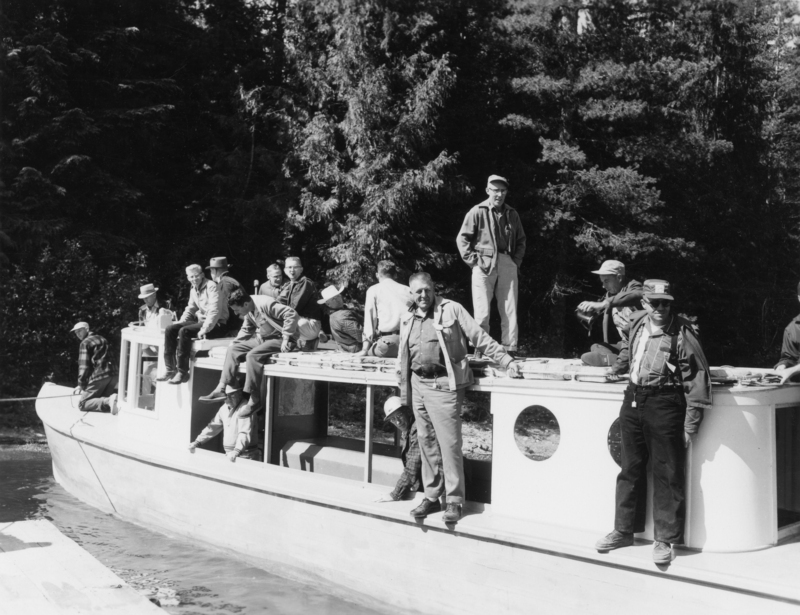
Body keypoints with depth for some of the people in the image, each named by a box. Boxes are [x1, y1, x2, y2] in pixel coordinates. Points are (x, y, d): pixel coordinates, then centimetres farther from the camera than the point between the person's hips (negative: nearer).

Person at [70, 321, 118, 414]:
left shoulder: (85, 343, 2)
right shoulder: (102, 339, 25)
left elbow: (83, 365, -5)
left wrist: (81, 385, 2)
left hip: (99, 375, -7)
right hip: (113, 374, 7)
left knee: (82, 404, -2)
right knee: (103, 399, 20)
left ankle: (108, 401, -25)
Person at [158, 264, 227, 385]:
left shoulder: (211, 286, -13)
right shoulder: (193, 290, 13)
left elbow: (215, 310, -21)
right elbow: (190, 309, 24)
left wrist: (205, 329, -28)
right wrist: (181, 321, 6)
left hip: (216, 324, -8)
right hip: (200, 320, 8)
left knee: (184, 331, -28)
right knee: (170, 329, -7)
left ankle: (182, 372, -21)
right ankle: (170, 369, -7)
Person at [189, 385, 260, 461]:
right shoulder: (224, 408, 12)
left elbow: (245, 433, -24)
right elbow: (213, 426, 17)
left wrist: (237, 451, -38)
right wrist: (197, 442, 10)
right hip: (230, 455, 7)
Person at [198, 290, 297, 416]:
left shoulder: (265, 304, -23)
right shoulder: (249, 311, 5)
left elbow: (292, 314, -29)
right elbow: (246, 329, 22)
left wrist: (286, 338, -26)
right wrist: (235, 343, 9)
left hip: (279, 339, -9)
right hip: (262, 338, 9)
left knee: (252, 355, -29)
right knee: (233, 349, -1)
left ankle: (254, 401, -22)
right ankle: (221, 390, -4)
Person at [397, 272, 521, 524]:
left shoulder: (451, 309, -2)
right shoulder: (407, 319, 14)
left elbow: (480, 337, -5)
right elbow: (403, 359, 19)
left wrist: (507, 360, -11)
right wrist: (404, 393, 17)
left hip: (443, 385, -5)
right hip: (418, 385, 6)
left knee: (449, 444, -5)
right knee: (426, 443, 11)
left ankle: (454, 501, 6)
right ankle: (431, 497, 22)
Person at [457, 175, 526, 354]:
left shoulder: (512, 214, 12)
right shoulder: (477, 212, -1)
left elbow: (521, 240, 21)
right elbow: (462, 238, 0)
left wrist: (516, 260, 9)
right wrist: (473, 260, -6)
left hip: (507, 264, 4)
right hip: (484, 265, -4)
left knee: (510, 311, 3)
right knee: (482, 312, -4)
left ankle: (509, 349, 8)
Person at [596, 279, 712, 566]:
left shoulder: (682, 334, -13)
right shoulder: (636, 323, 5)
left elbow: (697, 378, -13)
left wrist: (690, 424, -14)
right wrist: (618, 369, 34)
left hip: (664, 405, -6)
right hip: (633, 399, 6)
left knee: (667, 474, 1)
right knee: (630, 469, 14)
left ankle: (665, 539, 12)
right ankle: (624, 530, 26)